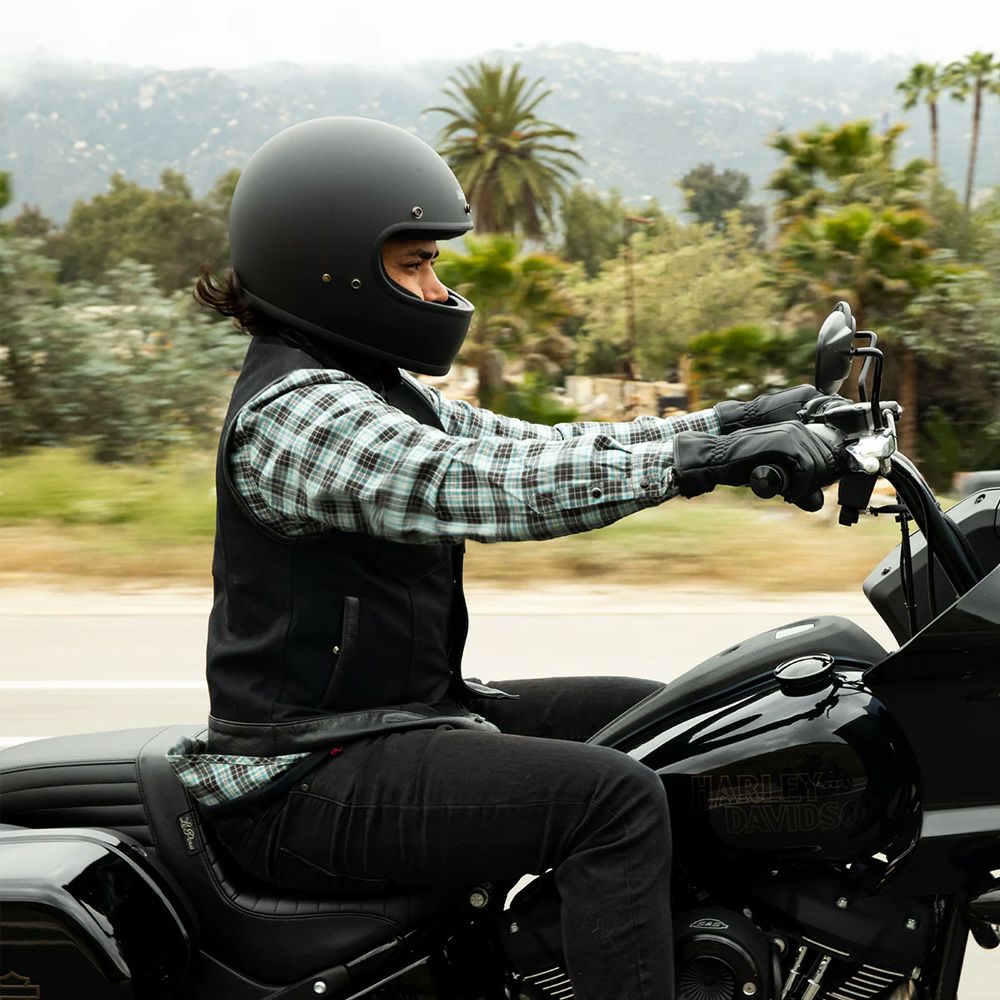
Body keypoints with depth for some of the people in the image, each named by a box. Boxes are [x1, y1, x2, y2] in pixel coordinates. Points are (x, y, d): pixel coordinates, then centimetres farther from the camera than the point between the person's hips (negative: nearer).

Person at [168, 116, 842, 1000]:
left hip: (396, 716, 11)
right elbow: (483, 484, -32)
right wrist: (704, 460, -33)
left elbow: (528, 449, 10)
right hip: (309, 784, -10)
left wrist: (726, 426, 2)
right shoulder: (299, 410, -18)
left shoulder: (367, 388, 14)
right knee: (616, 798, -24)